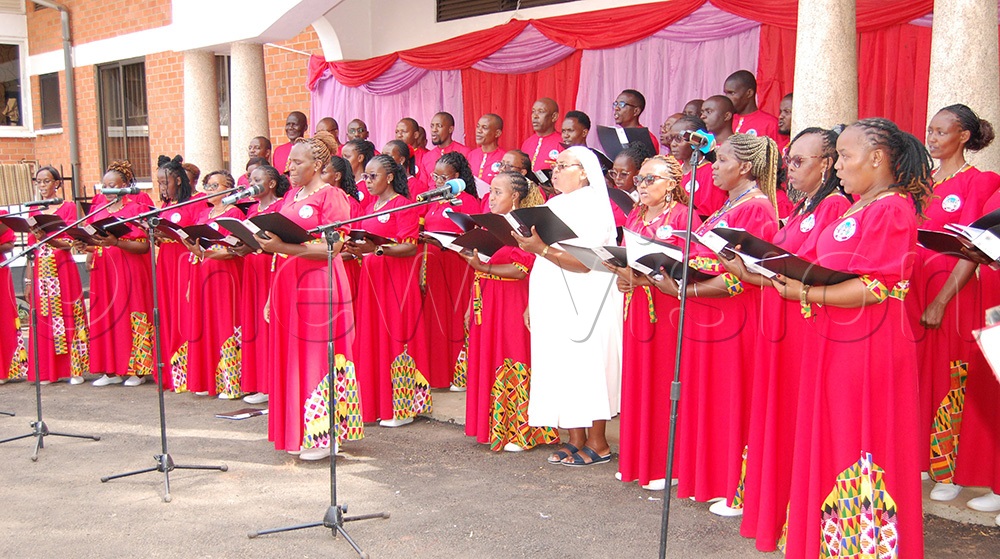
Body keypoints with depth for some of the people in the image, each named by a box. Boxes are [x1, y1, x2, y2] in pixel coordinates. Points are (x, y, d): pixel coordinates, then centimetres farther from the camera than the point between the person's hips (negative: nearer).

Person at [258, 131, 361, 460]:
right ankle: (298, 432, 17)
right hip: (288, 284, 8)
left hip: (318, 287, -8)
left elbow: (332, 247, -16)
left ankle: (323, 436, 4)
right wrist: (267, 242, 3)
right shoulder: (291, 196, 18)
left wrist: (284, 247, -22)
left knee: (317, 356, -4)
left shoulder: (332, 196, -7)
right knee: (291, 357, 9)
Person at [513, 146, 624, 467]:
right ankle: (576, 439, 15)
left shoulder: (594, 207, -9)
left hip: (585, 306, -8)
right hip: (553, 306, 8)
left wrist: (542, 248, -25)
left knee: (585, 367, -4)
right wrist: (532, 303, 14)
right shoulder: (554, 206, 16)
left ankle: (597, 443, 5)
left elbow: (584, 262, -20)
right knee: (563, 368, 7)